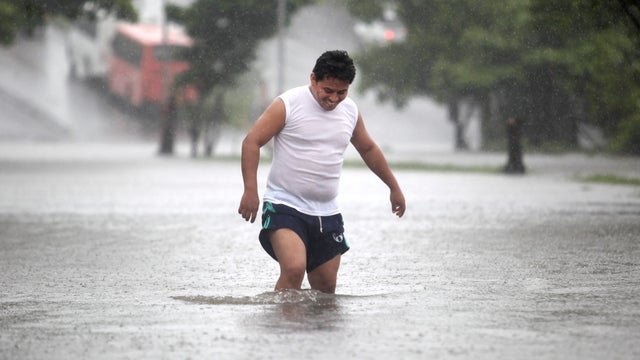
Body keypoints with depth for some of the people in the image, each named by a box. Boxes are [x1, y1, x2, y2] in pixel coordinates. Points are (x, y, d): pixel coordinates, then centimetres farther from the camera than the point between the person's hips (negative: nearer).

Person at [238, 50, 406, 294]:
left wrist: (394, 187, 31)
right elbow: (252, 142, -9)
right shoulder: (288, 105, -8)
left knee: (326, 288, 6)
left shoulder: (350, 111, 9)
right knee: (294, 268, -27)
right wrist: (250, 191, -18)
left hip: (327, 213, 6)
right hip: (284, 207, -6)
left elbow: (368, 149, 26)